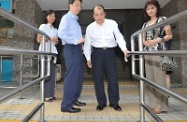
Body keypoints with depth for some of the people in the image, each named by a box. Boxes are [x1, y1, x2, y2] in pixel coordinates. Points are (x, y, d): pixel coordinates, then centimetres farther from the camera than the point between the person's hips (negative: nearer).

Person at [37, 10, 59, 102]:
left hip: (53, 52, 6)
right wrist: (49, 39, -14)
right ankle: (46, 95, -4)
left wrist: (56, 41, -4)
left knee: (52, 74, 3)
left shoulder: (55, 29, 18)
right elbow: (38, 39, -5)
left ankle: (51, 94, 10)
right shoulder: (43, 26, 2)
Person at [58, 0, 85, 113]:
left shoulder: (75, 20, 23)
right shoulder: (66, 18, -5)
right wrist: (76, 41, -21)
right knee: (71, 76, -11)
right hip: (71, 49, -10)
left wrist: (81, 45, 10)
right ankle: (66, 105, -4)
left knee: (78, 76, 13)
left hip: (77, 49, 10)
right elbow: (61, 33, -19)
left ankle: (74, 99, 26)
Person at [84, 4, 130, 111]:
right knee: (98, 78, 3)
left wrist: (124, 49, -19)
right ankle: (101, 103, 16)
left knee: (113, 77, 1)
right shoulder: (90, 27, 4)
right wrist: (88, 58, 4)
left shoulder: (112, 23, 2)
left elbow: (119, 37, -3)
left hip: (110, 52, 0)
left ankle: (114, 102, 15)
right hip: (97, 53, 1)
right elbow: (87, 43, 8)